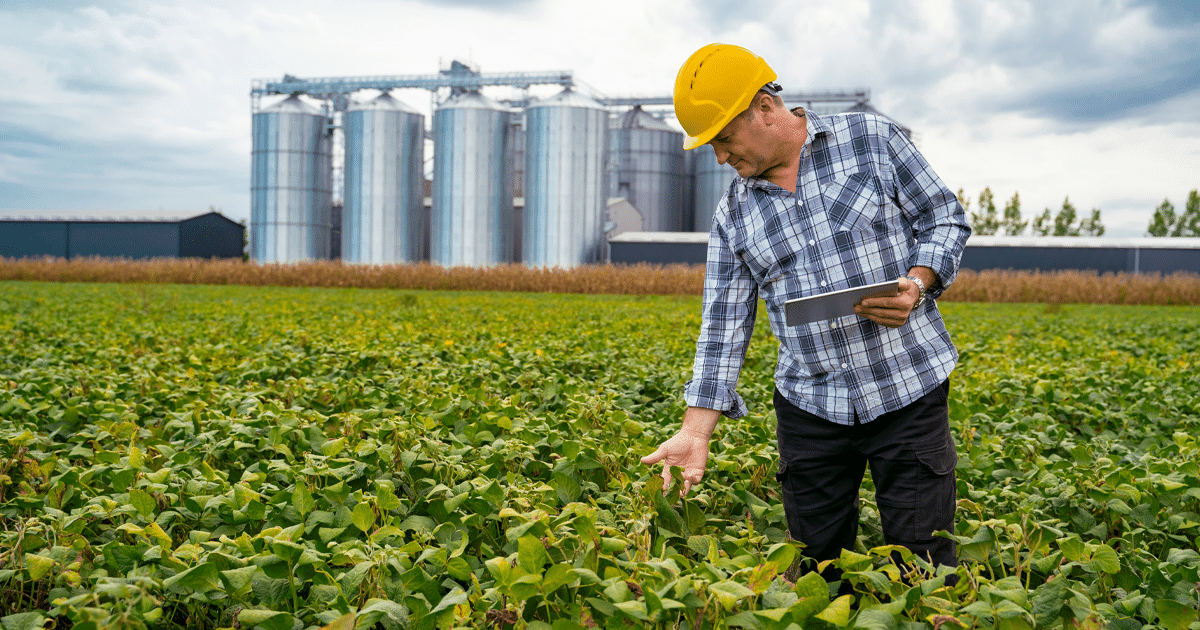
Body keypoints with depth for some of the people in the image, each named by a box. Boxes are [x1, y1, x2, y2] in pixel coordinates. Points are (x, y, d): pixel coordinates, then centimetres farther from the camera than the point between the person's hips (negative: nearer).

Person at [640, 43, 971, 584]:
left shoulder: (871, 139, -2)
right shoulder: (733, 215, 6)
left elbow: (946, 220, 4)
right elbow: (723, 326, 4)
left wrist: (917, 285, -17)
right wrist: (695, 433, -3)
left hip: (909, 391, -3)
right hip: (810, 406, 3)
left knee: (923, 565, 1)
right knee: (817, 570, 10)